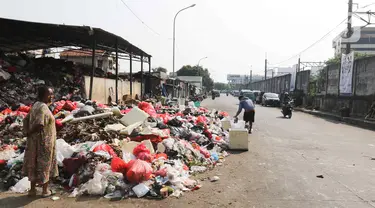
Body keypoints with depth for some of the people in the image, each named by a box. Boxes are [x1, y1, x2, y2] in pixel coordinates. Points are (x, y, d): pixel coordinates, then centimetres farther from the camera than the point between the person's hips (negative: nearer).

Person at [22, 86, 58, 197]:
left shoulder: (35, 105, 7)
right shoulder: (43, 107, -22)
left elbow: (26, 119, 11)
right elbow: (39, 124, -32)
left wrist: (27, 132, 3)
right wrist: (29, 133, -15)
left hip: (34, 140, 9)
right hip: (44, 141, -9)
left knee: (34, 164, 16)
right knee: (45, 164, 6)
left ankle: (32, 190, 27)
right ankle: (45, 191, 19)